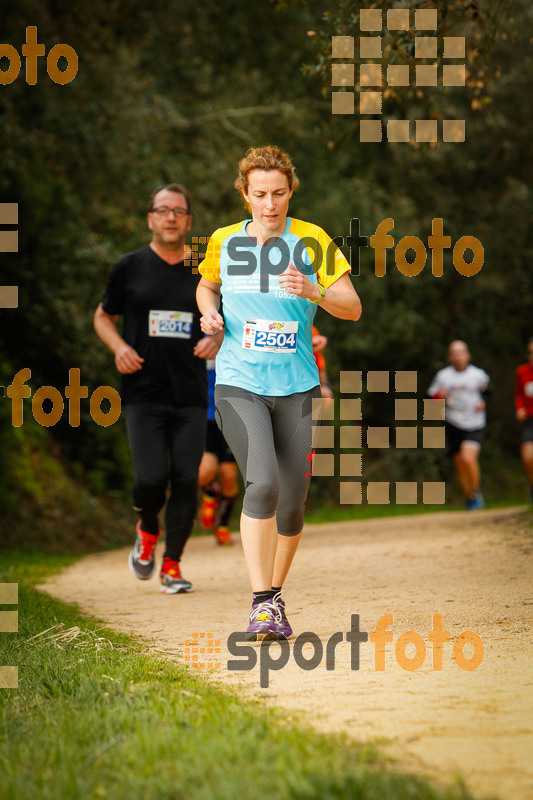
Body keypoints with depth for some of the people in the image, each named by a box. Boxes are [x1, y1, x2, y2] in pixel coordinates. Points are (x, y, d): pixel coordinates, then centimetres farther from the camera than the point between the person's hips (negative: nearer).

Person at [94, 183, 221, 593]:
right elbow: (103, 316, 14)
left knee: (186, 479, -3)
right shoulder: (130, 267, 4)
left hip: (191, 397, 2)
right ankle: (147, 530, 21)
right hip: (143, 394, -2)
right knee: (152, 477, -12)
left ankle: (173, 564, 9)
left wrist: (216, 341, -4)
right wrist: (119, 346, -6)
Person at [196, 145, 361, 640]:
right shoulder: (223, 242, 4)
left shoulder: (312, 241, 0)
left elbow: (353, 308, -3)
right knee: (262, 483, -22)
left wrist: (315, 291, -23)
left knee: (292, 502, 5)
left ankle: (275, 595, 28)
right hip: (238, 385, -1)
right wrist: (209, 311, 2)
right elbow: (206, 285, 25)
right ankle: (261, 603, -18)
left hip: (297, 388, 1)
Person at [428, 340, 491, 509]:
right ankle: (470, 500, 24)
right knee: (460, 464, 6)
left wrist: (482, 402, 0)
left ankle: (476, 492, -1)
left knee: (468, 458, -23)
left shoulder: (478, 375, -1)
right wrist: (440, 395, -18)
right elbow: (431, 396, 3)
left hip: (474, 425, -2)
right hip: (453, 425, 2)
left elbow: (486, 389, 19)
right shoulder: (443, 376, -2)